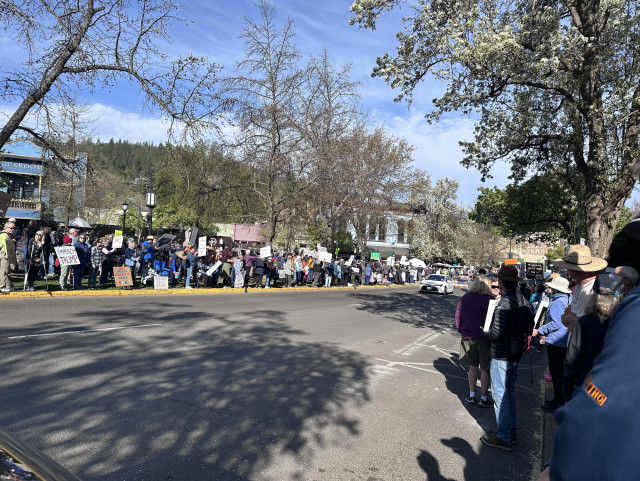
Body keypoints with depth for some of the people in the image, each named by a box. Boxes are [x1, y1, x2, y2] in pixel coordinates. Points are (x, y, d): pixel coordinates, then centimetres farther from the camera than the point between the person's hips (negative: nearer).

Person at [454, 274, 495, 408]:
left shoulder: (464, 299, -3)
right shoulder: (490, 299, -13)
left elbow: (458, 316, 4)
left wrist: (461, 331, 16)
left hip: (468, 337, 4)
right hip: (485, 338, -3)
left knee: (473, 366, 16)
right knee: (485, 368, 8)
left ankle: (472, 396, 21)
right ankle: (484, 398, 14)